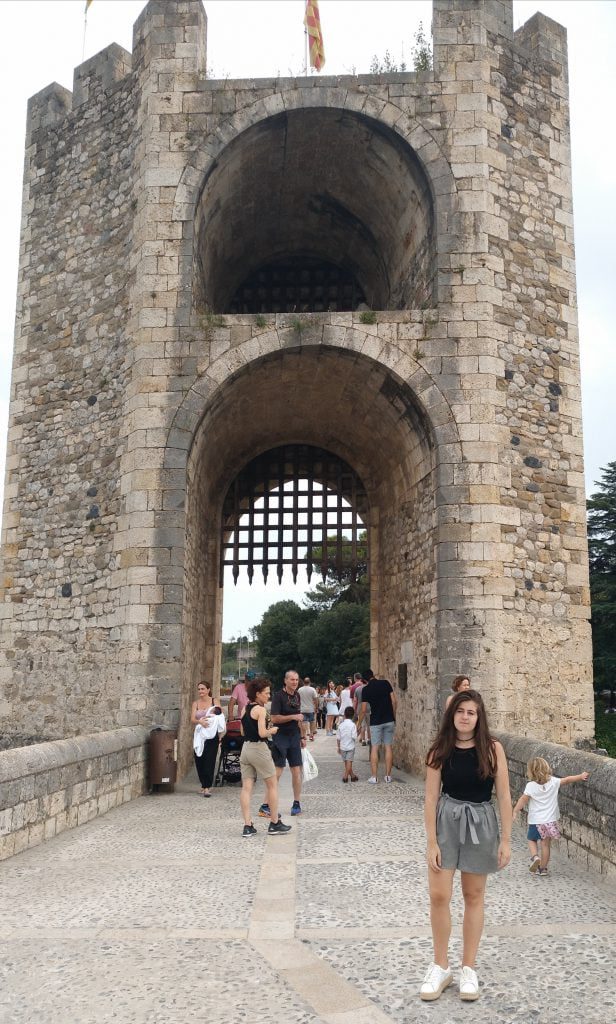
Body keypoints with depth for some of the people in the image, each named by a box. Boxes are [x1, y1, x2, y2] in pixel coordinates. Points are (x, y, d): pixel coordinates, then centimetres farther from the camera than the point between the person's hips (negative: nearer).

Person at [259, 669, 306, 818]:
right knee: (277, 771, -8)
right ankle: (265, 806, -3)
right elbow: (274, 718, -18)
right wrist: (293, 717, -21)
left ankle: (296, 804, 17)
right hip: (280, 737, -7)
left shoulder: (297, 695, 11)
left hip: (294, 737, 7)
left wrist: (301, 737, 20)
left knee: (297, 770, 6)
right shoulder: (278, 696, -12)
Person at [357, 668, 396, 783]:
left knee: (374, 748, 2)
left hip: (375, 722, -2)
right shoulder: (386, 683, 0)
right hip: (389, 720, 2)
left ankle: (374, 777, -1)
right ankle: (388, 776, 8)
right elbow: (394, 702, -1)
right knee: (388, 747, 7)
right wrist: (394, 717, 10)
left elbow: (363, 710, -4)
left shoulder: (366, 689, -4)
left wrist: (359, 724, 9)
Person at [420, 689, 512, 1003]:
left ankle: (469, 968, 24)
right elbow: (431, 797, -5)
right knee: (438, 896, -1)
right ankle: (440, 966, 17)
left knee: (474, 896, 11)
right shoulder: (440, 751, -6)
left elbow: (503, 796, -4)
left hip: (480, 824, 0)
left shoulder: (492, 749, -8)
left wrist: (505, 840, -5)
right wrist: (432, 842, -8)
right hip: (446, 822, 0)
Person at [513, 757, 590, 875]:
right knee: (545, 844, 11)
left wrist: (515, 811, -14)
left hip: (535, 821, -3)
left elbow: (523, 800, -17)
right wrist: (580, 776, 20)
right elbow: (567, 780, 7)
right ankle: (543, 868, 16)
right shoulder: (553, 782, -3)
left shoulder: (531, 786, -13)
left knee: (532, 840, 16)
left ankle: (535, 857, -8)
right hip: (550, 820, 3)